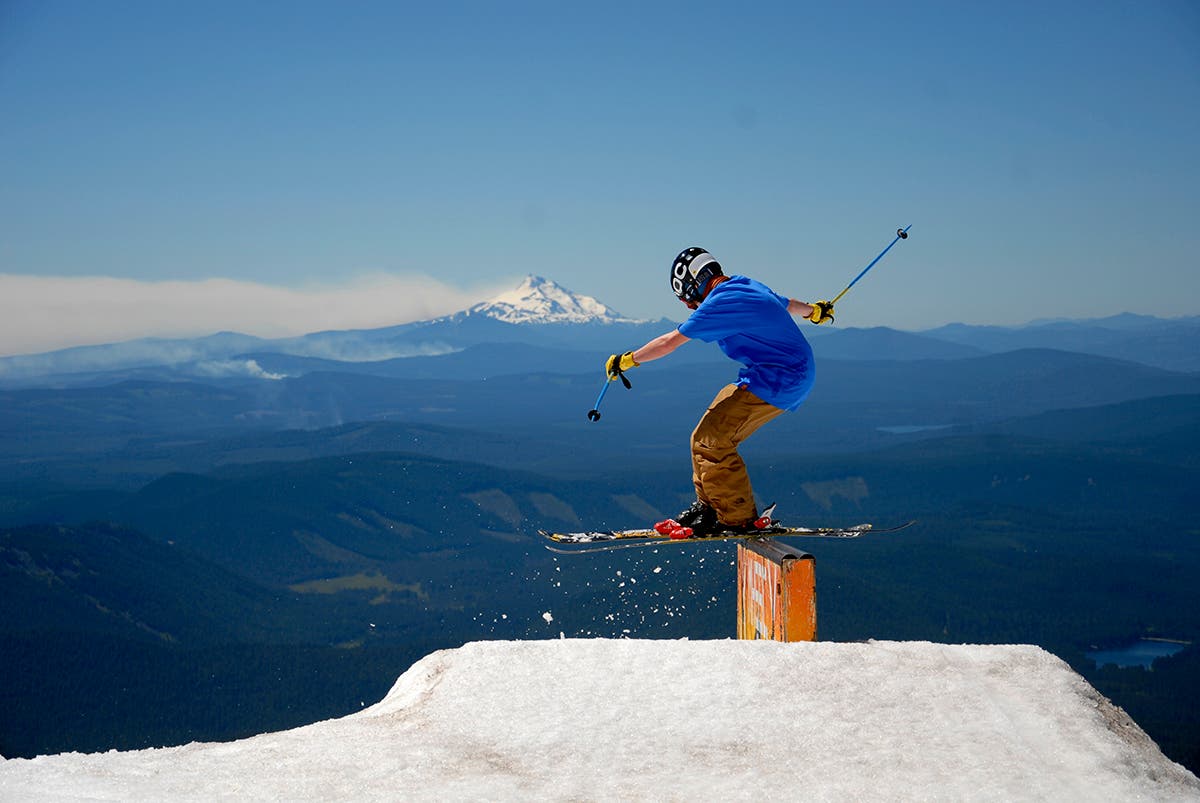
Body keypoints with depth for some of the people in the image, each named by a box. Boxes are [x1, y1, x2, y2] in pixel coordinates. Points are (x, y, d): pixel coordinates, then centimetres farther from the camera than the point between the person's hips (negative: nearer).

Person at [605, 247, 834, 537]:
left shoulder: (721, 301, -15)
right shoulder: (750, 287, 14)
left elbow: (670, 342, -13)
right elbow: (788, 305, 34)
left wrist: (627, 360, 0)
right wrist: (814, 311, 56)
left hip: (775, 381, -11)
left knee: (711, 440, -12)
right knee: (711, 435, 12)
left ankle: (739, 518, -5)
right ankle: (708, 506, 17)